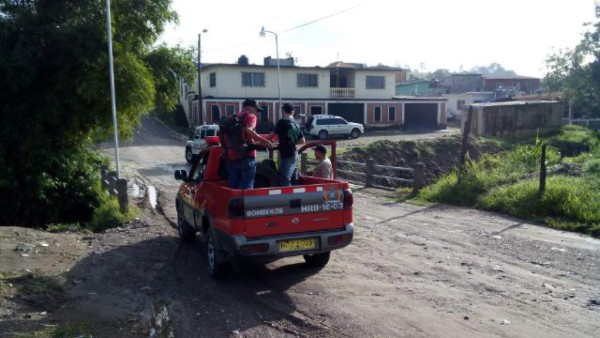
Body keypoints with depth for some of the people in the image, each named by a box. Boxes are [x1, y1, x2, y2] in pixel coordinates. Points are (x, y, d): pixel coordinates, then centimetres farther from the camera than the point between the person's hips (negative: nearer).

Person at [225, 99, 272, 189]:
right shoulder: (250, 116, -2)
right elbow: (248, 130, -21)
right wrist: (264, 141, -20)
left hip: (231, 157, 7)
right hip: (246, 157, -7)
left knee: (233, 187, 11)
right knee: (246, 187, -2)